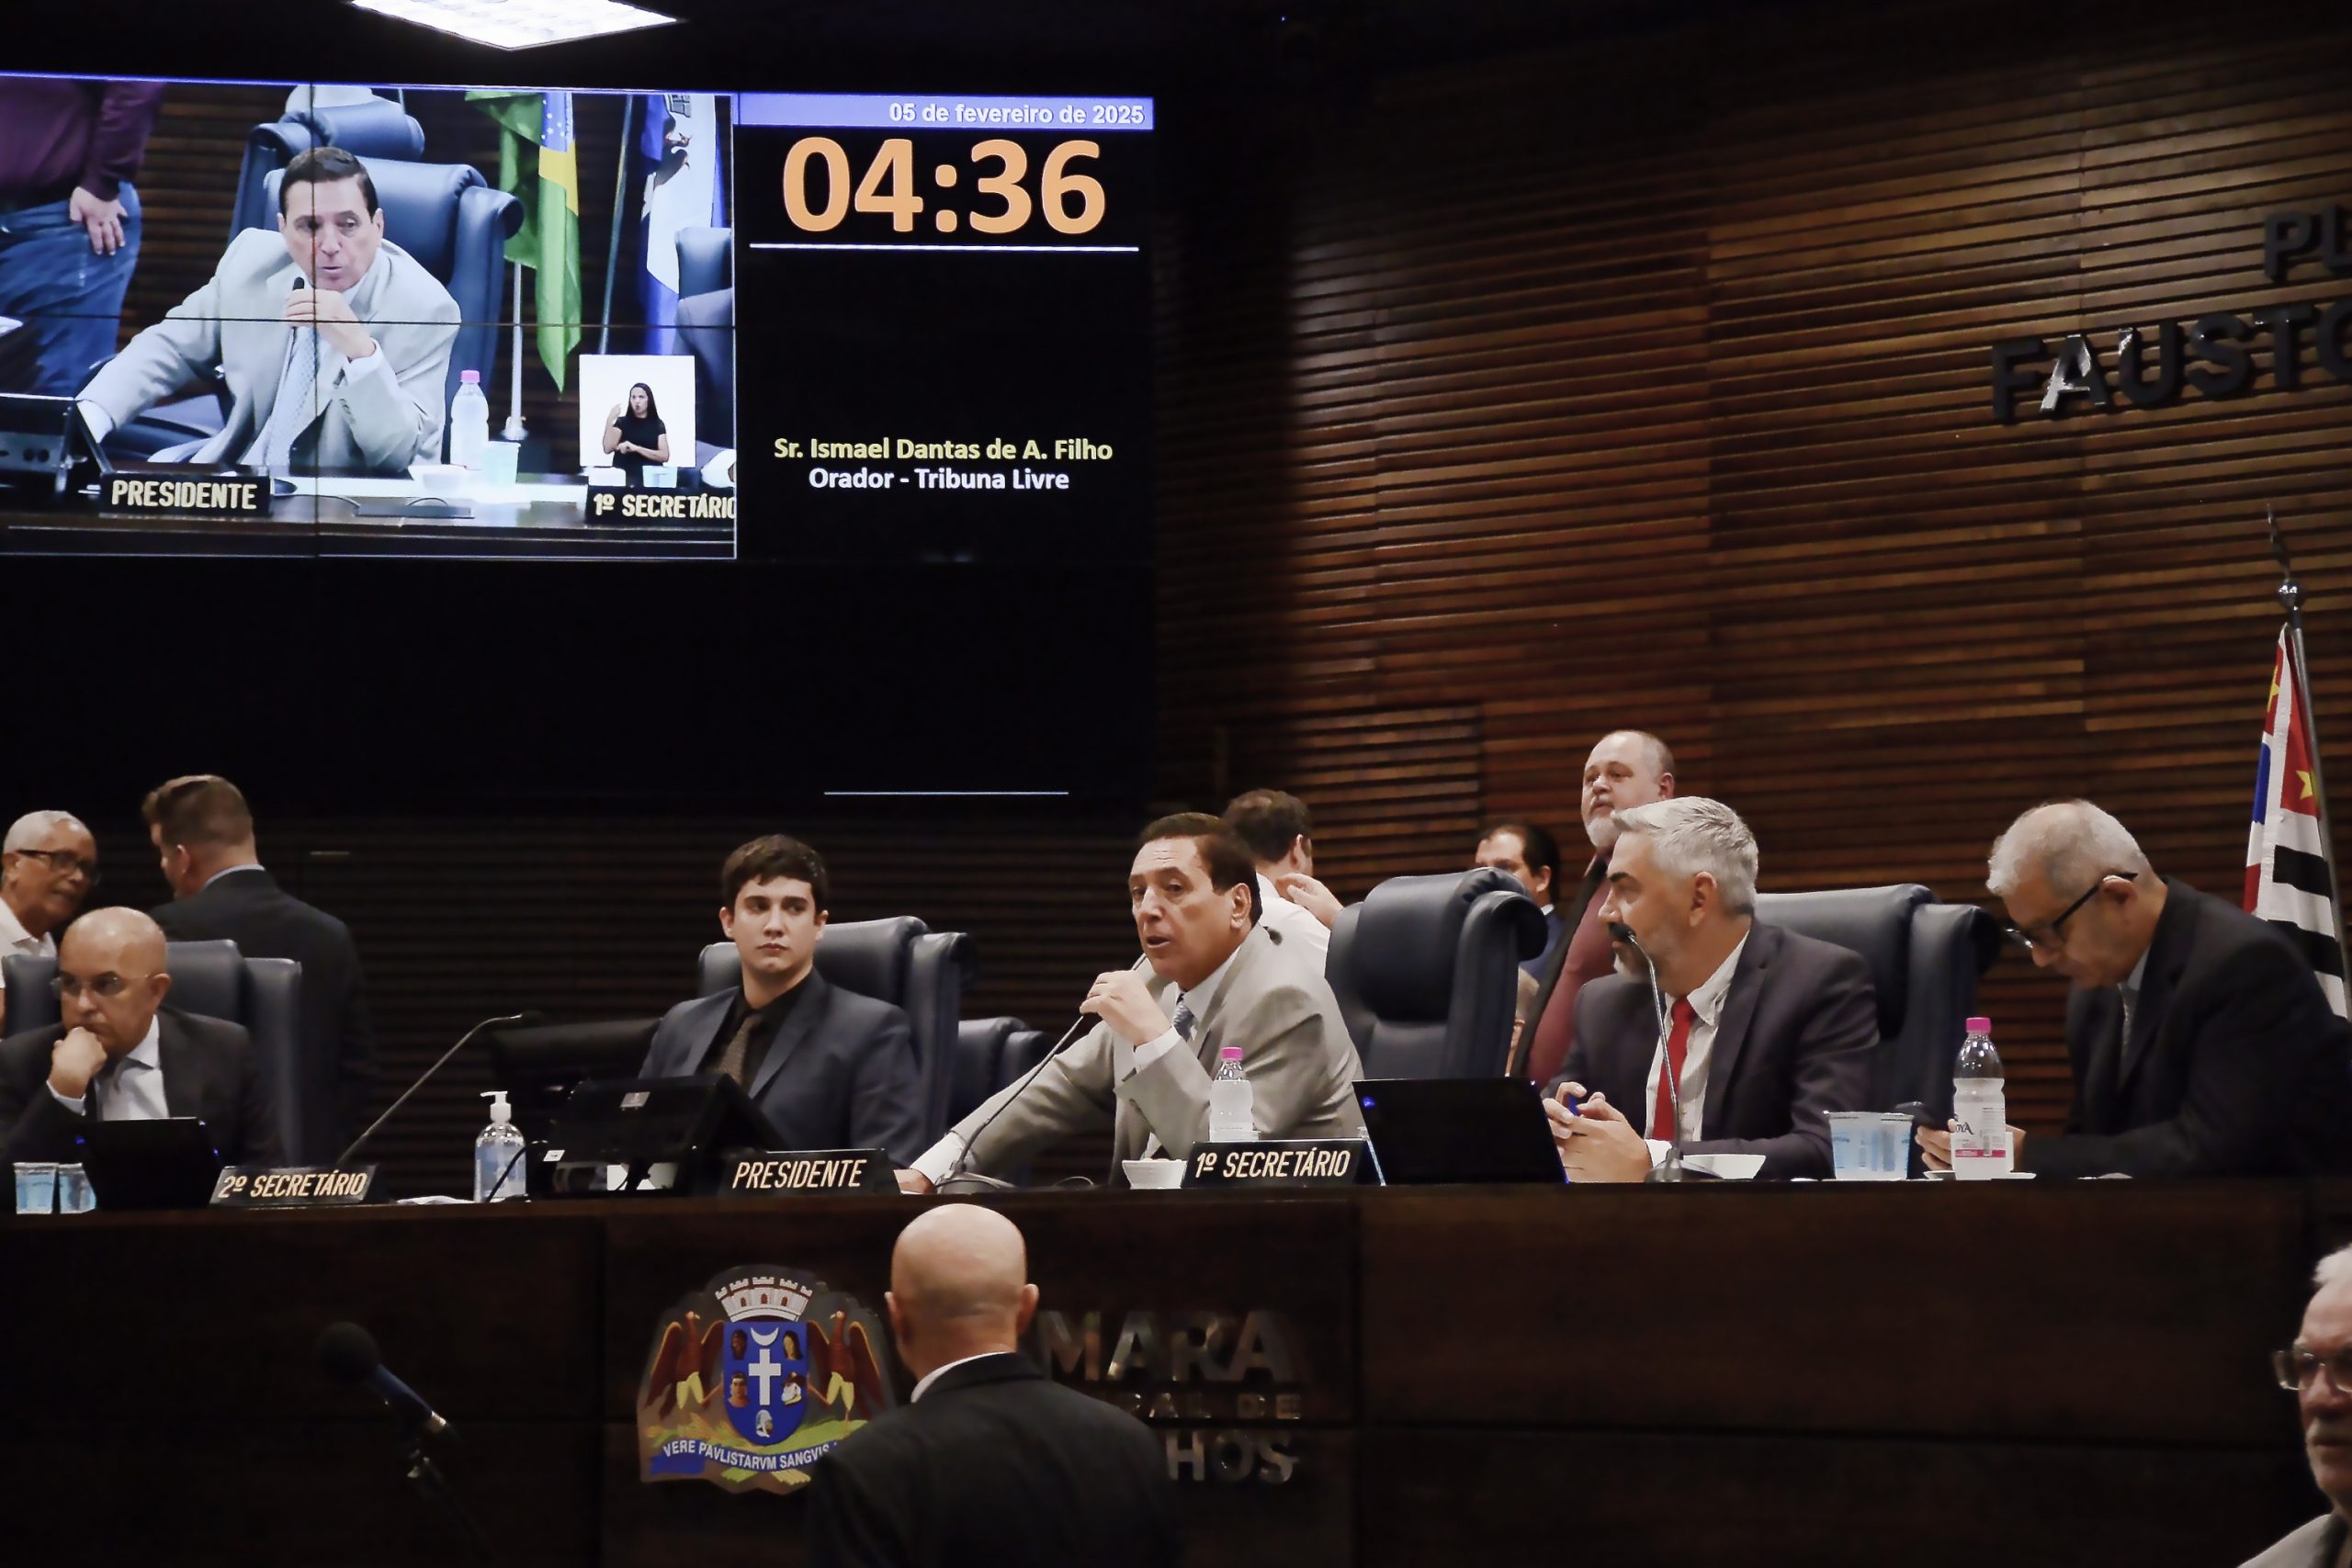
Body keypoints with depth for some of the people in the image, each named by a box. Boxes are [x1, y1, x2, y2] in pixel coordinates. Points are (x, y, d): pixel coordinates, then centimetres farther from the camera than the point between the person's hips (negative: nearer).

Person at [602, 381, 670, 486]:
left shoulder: (658, 425, 9)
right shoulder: (622, 422, 8)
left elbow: (665, 456, -3)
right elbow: (608, 448, -4)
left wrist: (636, 448, -14)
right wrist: (610, 420, -12)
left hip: (649, 478, 0)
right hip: (623, 478, 0)